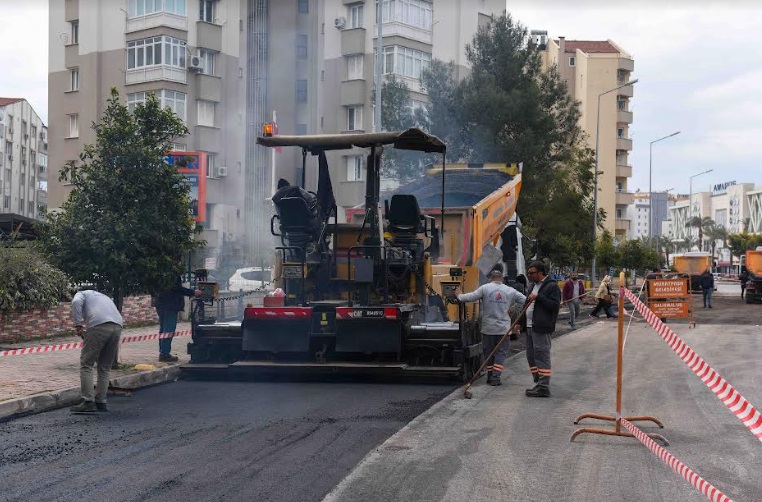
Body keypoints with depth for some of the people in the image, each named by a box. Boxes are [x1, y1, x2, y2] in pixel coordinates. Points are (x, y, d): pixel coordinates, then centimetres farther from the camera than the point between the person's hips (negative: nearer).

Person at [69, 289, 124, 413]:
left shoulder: (82, 294, 23)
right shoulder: (104, 297, 40)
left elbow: (76, 302, -2)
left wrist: (78, 325, -1)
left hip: (98, 326, -6)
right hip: (117, 327, 6)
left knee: (86, 365, 2)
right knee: (105, 368, 15)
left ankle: (88, 402, -4)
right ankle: (101, 402, 17)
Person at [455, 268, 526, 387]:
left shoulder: (485, 288, -4)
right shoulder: (510, 291, 3)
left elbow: (470, 297, -10)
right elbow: (526, 301, 7)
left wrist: (459, 296, 8)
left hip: (488, 328, 0)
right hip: (503, 328, 1)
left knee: (489, 352, 12)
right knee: (500, 353, 5)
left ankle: (490, 376, 17)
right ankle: (495, 376, -4)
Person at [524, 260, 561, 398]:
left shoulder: (552, 286, -10)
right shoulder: (535, 285, 20)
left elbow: (555, 305, -19)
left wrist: (538, 297, -22)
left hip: (542, 328, -10)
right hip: (530, 327, 10)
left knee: (542, 356, -8)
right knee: (531, 356, 13)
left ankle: (543, 387, -5)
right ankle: (539, 383, 22)